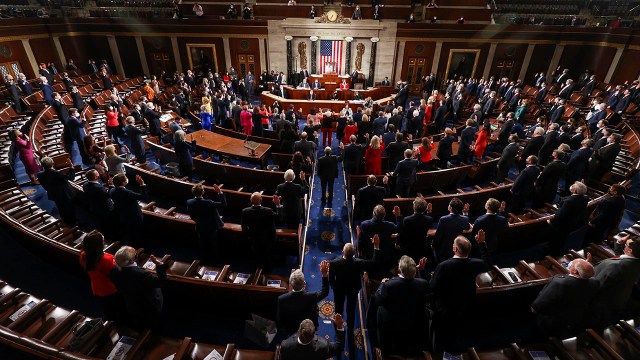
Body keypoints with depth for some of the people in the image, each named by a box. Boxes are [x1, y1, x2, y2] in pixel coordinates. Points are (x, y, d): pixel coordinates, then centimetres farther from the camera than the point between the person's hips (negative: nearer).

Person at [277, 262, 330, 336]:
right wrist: (325, 275, -16)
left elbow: (279, 321, -15)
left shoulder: (281, 299, -29)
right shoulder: (312, 296, -31)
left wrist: (285, 329, 5)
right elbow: (324, 292, -9)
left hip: (291, 332, 1)